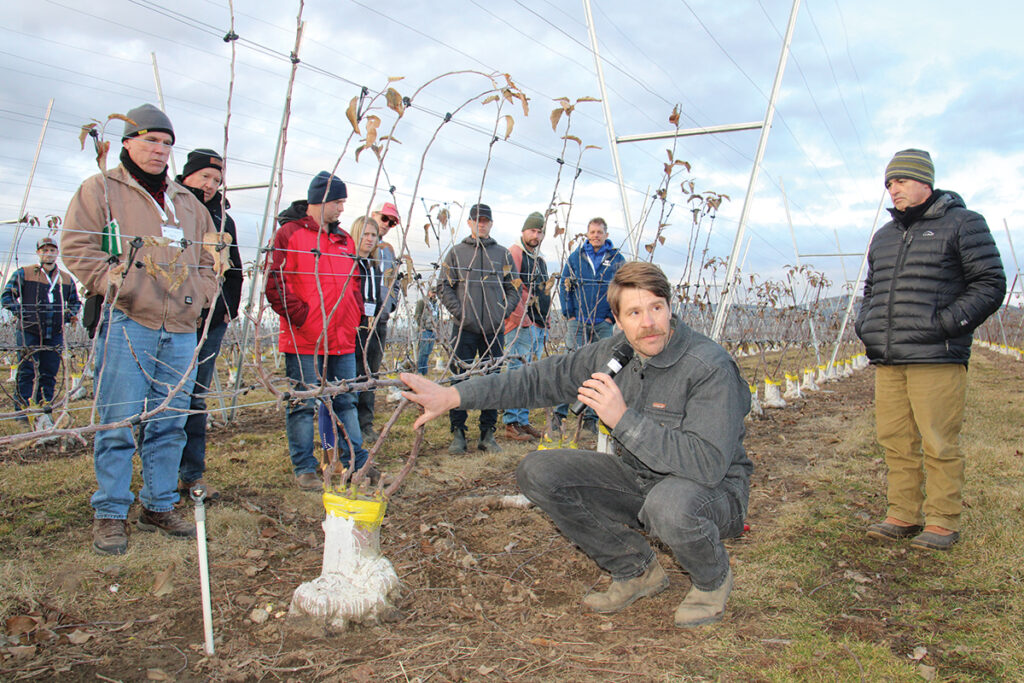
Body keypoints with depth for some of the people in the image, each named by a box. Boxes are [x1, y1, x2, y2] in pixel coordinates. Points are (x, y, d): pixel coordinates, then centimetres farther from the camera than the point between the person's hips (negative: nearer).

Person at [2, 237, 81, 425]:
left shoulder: (66, 279, 14)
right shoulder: (23, 274, 4)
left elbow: (75, 302, 24)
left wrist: (70, 314, 5)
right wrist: (20, 312, -10)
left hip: (55, 334, 3)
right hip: (28, 331, -3)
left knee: (49, 373, 5)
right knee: (27, 371, -3)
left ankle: (44, 412, 13)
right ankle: (23, 410, 4)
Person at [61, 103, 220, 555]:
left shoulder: (187, 203, 21)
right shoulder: (100, 190, 6)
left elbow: (209, 258, 26)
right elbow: (76, 247, -3)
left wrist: (202, 293, 9)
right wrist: (114, 283, -12)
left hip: (181, 331, 5)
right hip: (125, 326, -5)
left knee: (170, 423, 8)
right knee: (118, 423, -4)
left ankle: (159, 506, 20)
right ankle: (110, 514, 8)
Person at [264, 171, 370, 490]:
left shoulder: (345, 240, 18)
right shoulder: (290, 234, -2)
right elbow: (275, 282, -9)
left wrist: (355, 316, 10)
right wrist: (301, 315, -14)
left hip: (343, 340, 6)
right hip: (304, 340, -6)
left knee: (346, 402, 10)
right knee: (303, 404, 1)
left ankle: (356, 463, 18)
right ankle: (304, 468, 12)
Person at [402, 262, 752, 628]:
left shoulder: (711, 368, -26)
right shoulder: (614, 352, -7)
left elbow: (708, 464, -35)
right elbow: (543, 378, -1)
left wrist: (624, 419, -38)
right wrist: (452, 395, -7)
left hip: (716, 489, -6)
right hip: (638, 478, 6)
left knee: (671, 505, -42)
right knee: (537, 471, -8)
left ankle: (713, 580, -3)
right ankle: (637, 570, 7)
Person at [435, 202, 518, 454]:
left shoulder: (503, 254, 13)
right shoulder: (456, 252, 9)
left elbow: (513, 289, 15)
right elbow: (443, 287, 5)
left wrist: (504, 311, -1)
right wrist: (459, 311, -7)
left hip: (494, 329, 2)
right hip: (464, 329, -1)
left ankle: (488, 434, 12)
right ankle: (458, 433, 8)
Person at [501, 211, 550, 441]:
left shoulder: (541, 261, 21)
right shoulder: (513, 254, -5)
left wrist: (546, 323, 17)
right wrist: (523, 320, -16)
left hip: (539, 327, 8)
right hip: (520, 326, -8)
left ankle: (523, 420, 16)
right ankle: (511, 423, -3)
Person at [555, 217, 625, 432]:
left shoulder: (617, 259, 5)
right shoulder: (575, 257, 6)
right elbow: (564, 285, 9)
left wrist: (612, 316, -1)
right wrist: (568, 314, 1)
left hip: (603, 324, 1)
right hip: (577, 322, 0)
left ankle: (591, 415, 13)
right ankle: (560, 412, 3)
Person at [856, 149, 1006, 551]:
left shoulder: (962, 224, 4)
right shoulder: (883, 236, 22)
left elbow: (990, 284, -1)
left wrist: (948, 323, -12)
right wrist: (865, 324, 13)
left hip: (937, 359, -6)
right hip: (887, 360, 6)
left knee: (939, 445, -4)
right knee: (896, 442, 7)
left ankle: (943, 522, 7)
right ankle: (903, 515, 16)